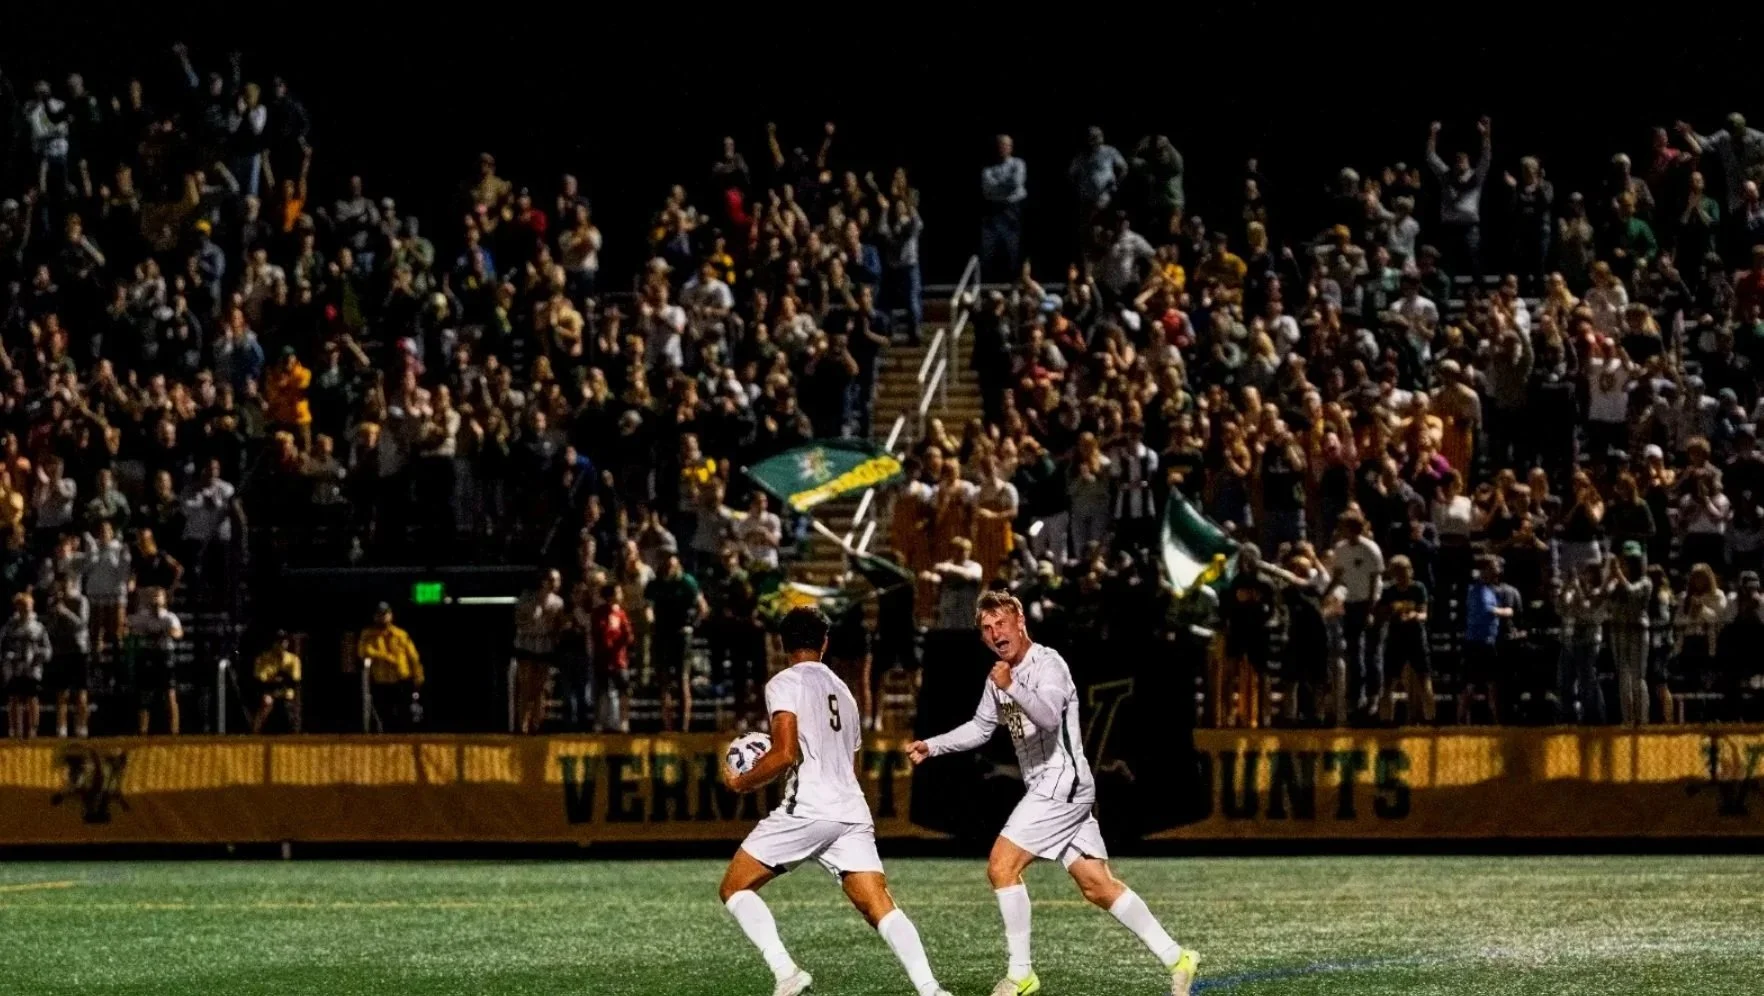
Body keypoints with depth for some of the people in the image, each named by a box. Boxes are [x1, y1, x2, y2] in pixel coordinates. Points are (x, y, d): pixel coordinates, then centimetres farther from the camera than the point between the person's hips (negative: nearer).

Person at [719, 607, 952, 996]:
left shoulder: (784, 684, 1)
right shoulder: (842, 691, 24)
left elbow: (786, 755, -12)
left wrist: (742, 782, 4)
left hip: (807, 810, -6)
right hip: (852, 813, 6)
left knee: (734, 889, 6)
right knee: (880, 907, -2)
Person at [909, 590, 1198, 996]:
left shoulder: (1048, 664, -14)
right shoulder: (1000, 676, 14)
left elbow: (1048, 715, -33)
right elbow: (981, 727, 30)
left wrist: (1011, 689, -48)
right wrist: (932, 747, 20)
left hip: (1062, 783, -9)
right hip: (1046, 789, 9)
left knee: (1002, 866, -13)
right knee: (1097, 886, 6)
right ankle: (1175, 958, 9)